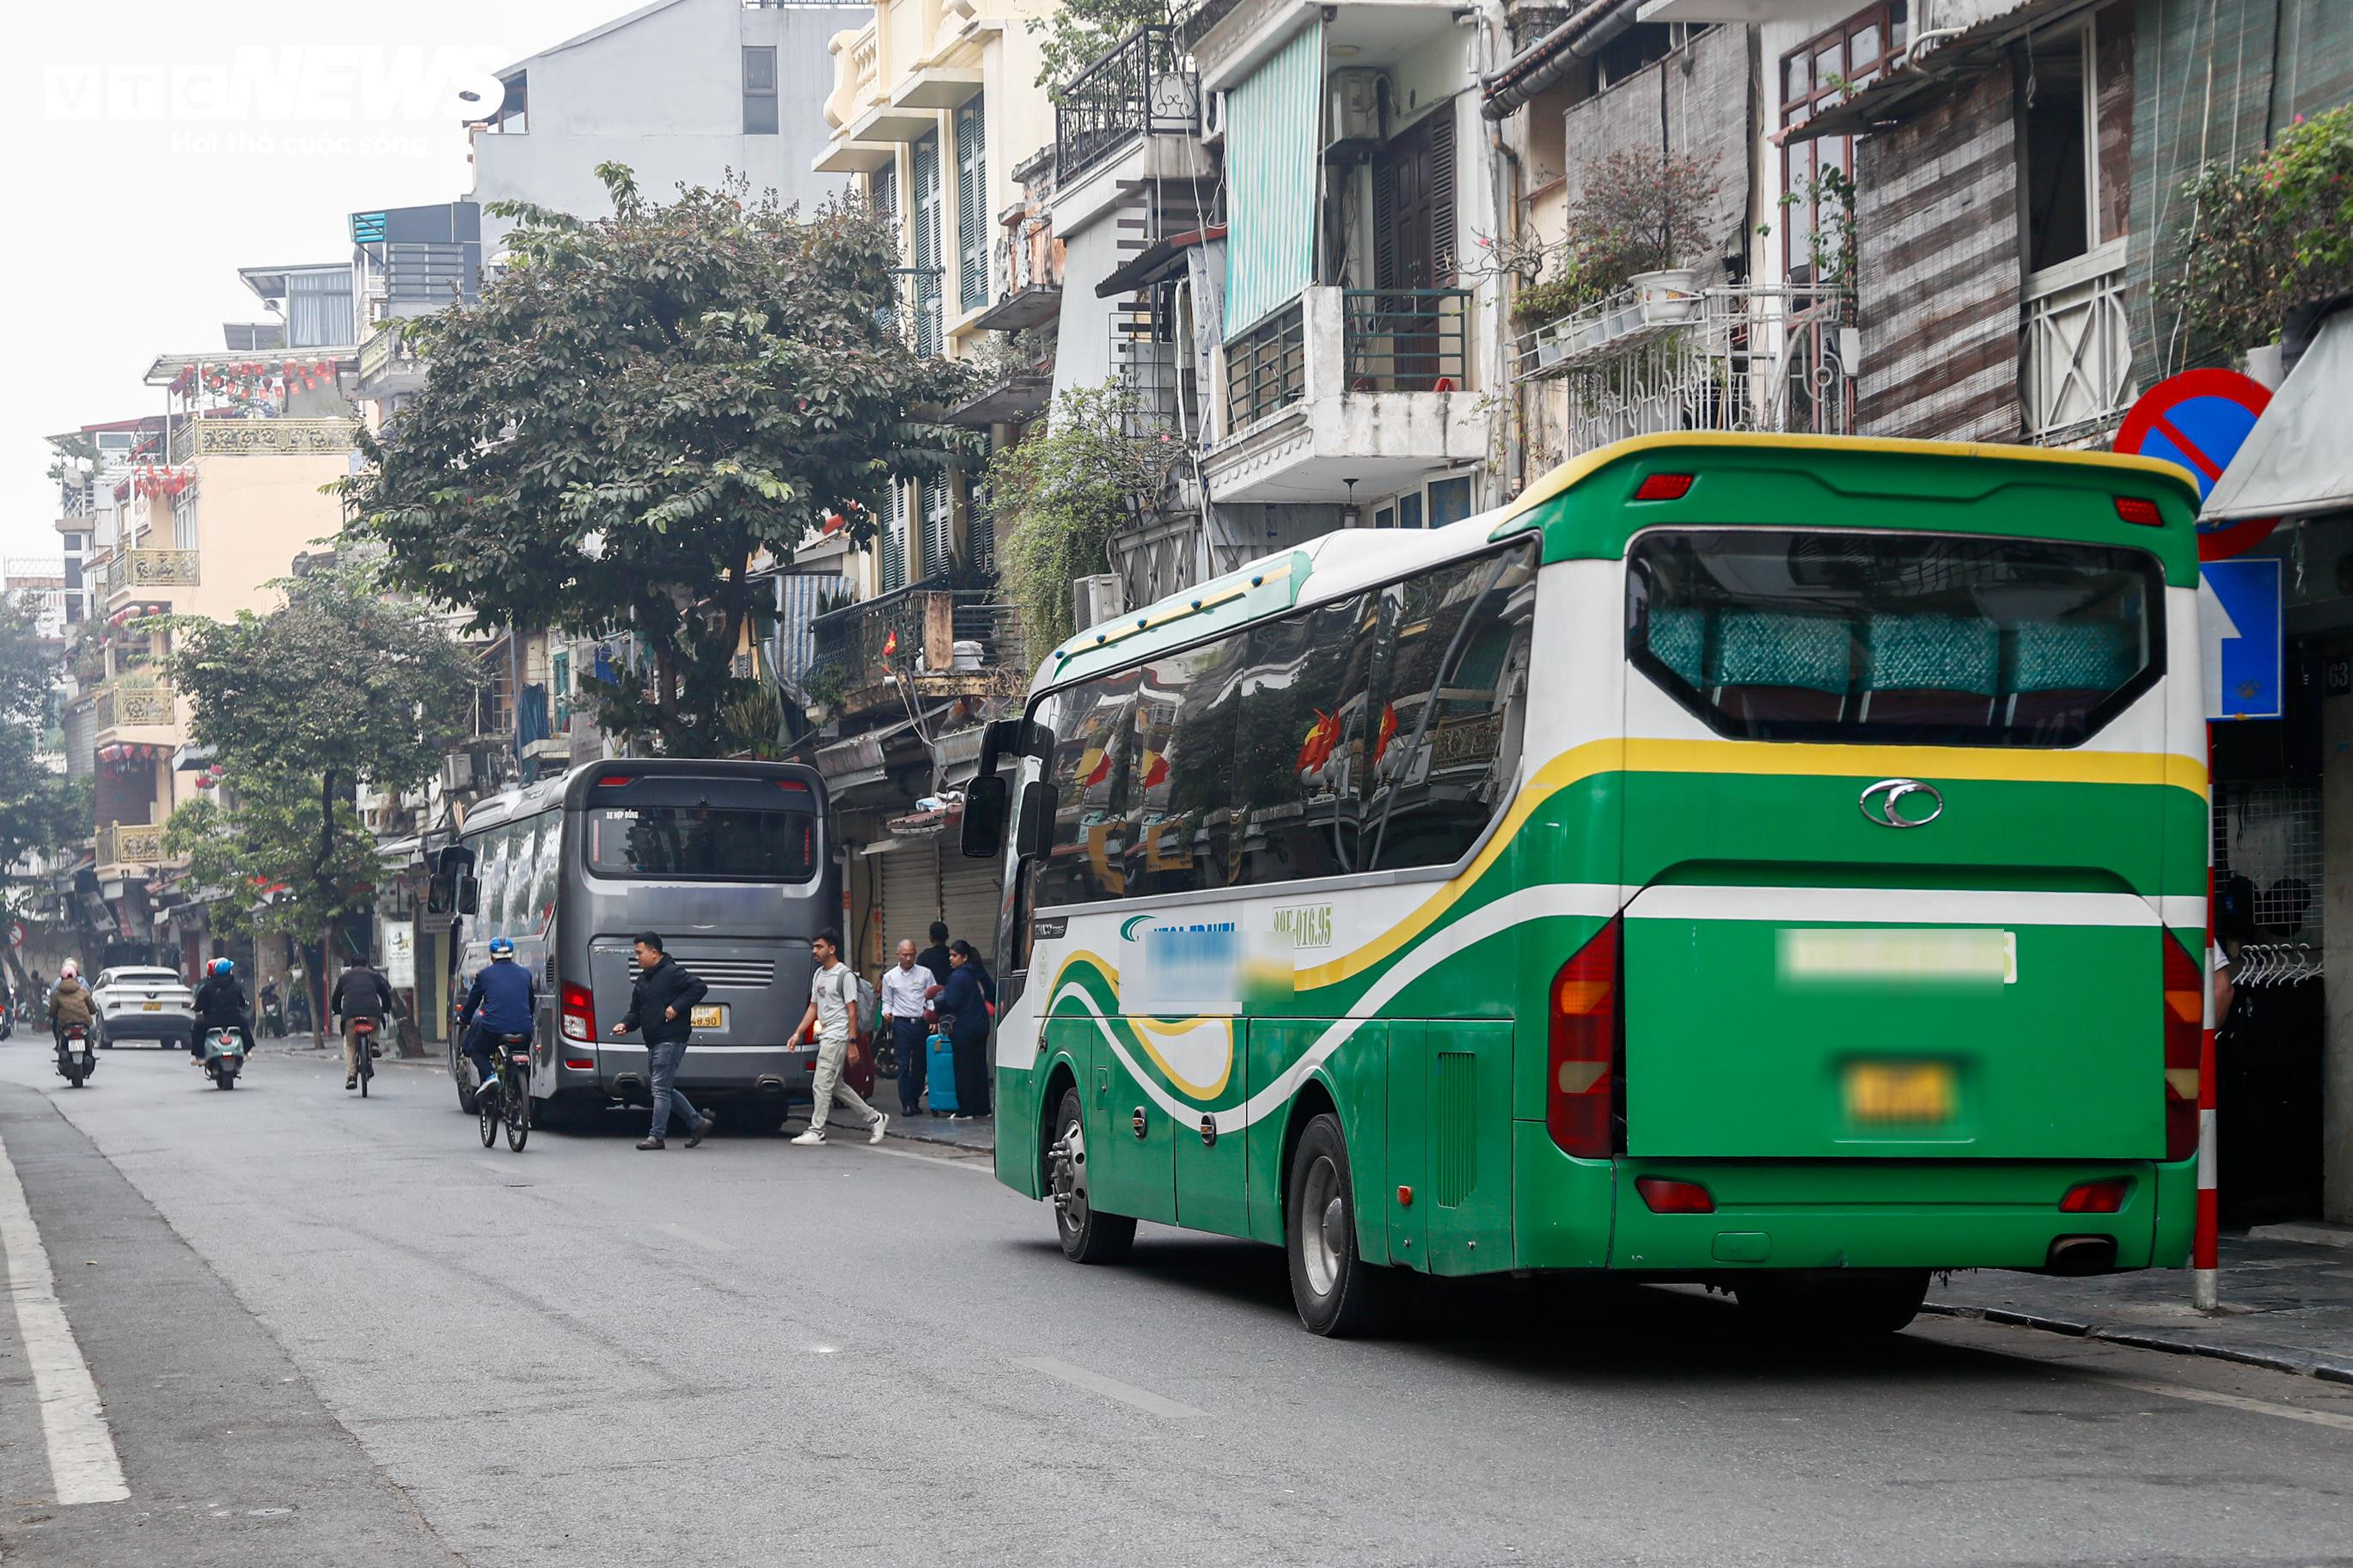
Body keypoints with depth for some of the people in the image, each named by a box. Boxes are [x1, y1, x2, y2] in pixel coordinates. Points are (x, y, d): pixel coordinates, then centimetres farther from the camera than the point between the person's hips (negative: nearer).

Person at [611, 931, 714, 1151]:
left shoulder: (672, 972, -9)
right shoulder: (643, 979, 18)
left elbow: (699, 987, -17)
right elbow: (636, 1010, 20)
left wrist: (676, 1007, -20)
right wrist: (626, 1025, 0)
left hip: (671, 1040, -10)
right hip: (654, 1042, 10)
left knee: (660, 1088, -10)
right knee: (665, 1089, 13)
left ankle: (656, 1136, -9)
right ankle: (698, 1123, 23)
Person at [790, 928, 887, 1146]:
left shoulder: (845, 975, -10)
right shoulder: (818, 975, 16)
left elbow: (852, 1011, -11)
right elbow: (813, 1007, 19)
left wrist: (853, 1043, -15)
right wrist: (797, 1033, 10)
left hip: (836, 1037, -9)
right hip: (825, 1038, 9)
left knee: (821, 1085, -9)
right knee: (837, 1086, 13)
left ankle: (817, 1132, -5)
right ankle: (875, 1118, 21)